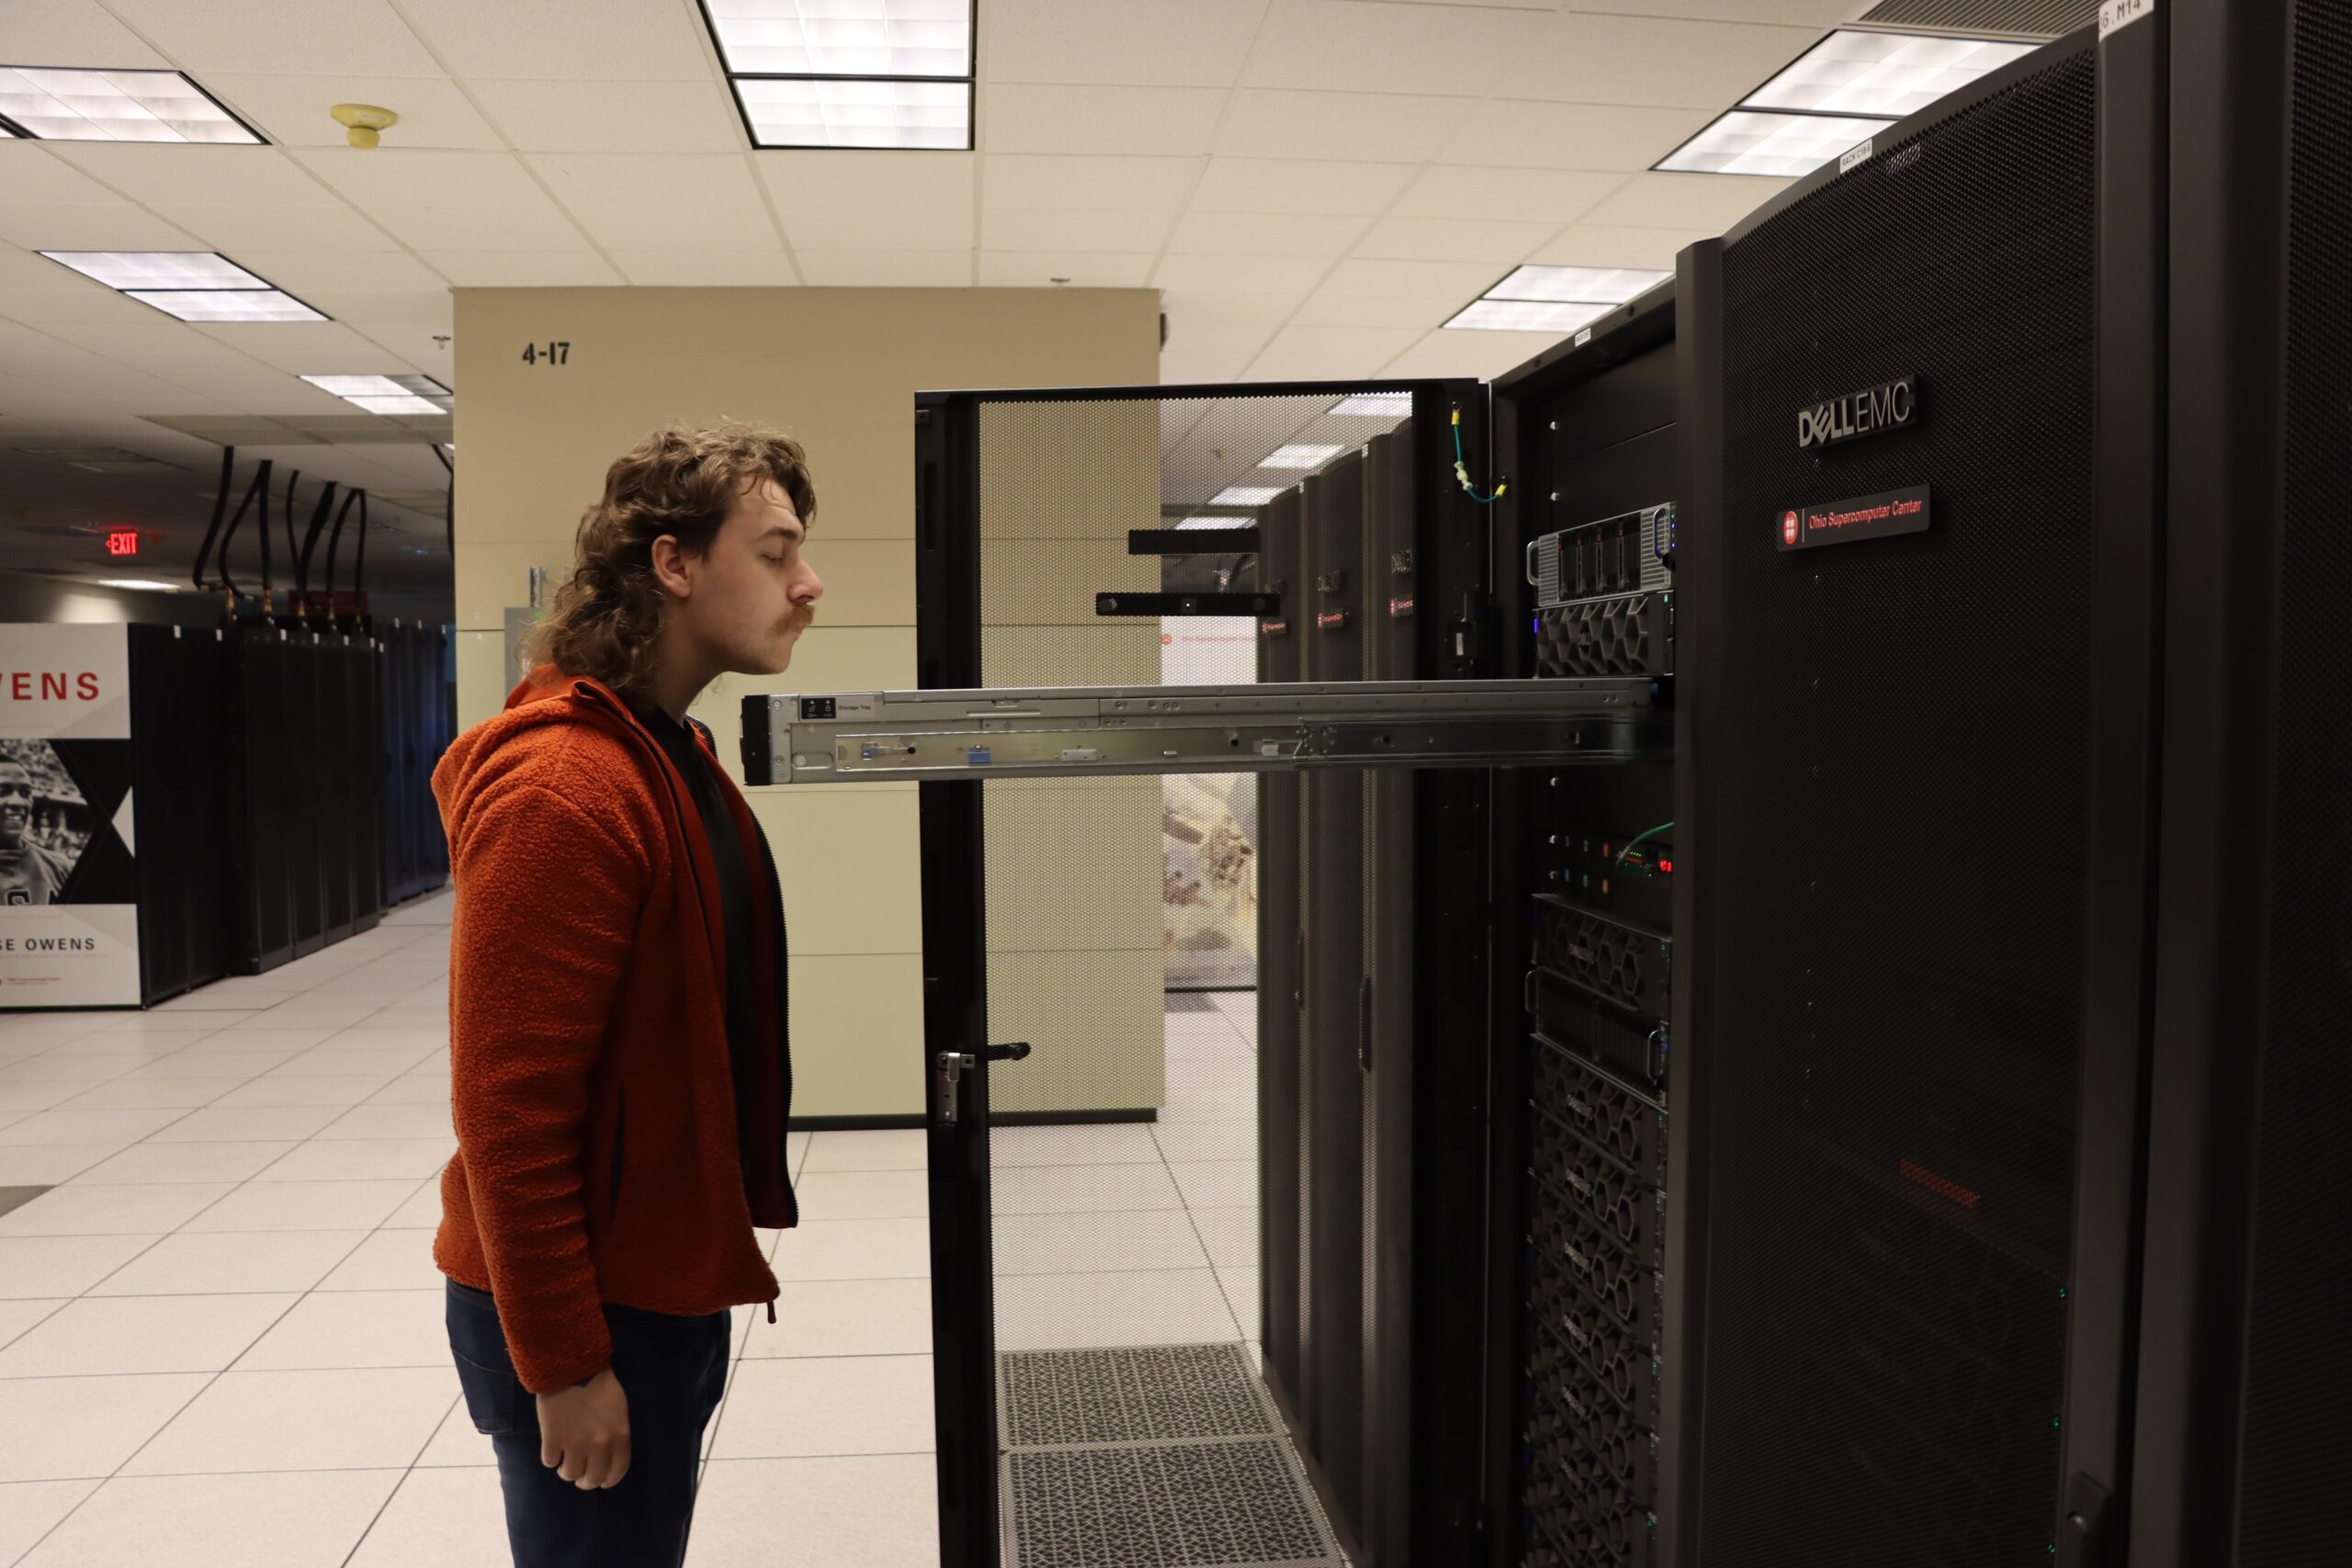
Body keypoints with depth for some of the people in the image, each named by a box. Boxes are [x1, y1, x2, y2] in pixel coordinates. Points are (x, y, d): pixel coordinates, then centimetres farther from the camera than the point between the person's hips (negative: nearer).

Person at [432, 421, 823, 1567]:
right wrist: (564, 1364, -18)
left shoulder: (676, 757, 9)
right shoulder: (560, 788, -22)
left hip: (671, 1285, 9)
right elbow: (508, 1108, -23)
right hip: (587, 1316, -9)